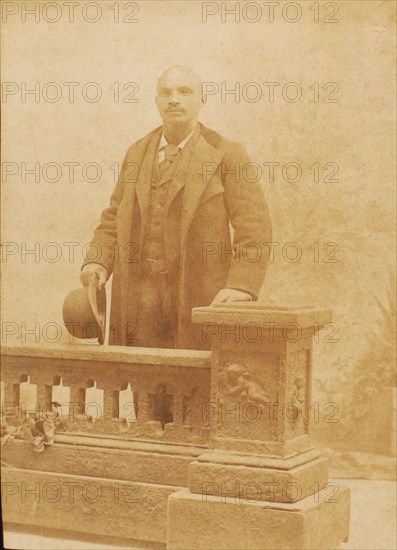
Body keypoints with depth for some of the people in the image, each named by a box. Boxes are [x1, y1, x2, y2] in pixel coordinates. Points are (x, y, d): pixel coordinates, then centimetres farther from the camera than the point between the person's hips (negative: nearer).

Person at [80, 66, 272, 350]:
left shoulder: (226, 154, 2)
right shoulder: (137, 154, 17)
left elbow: (253, 227, -5)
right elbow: (114, 219, 20)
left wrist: (241, 286, -17)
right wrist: (98, 262, 2)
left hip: (200, 301, -3)